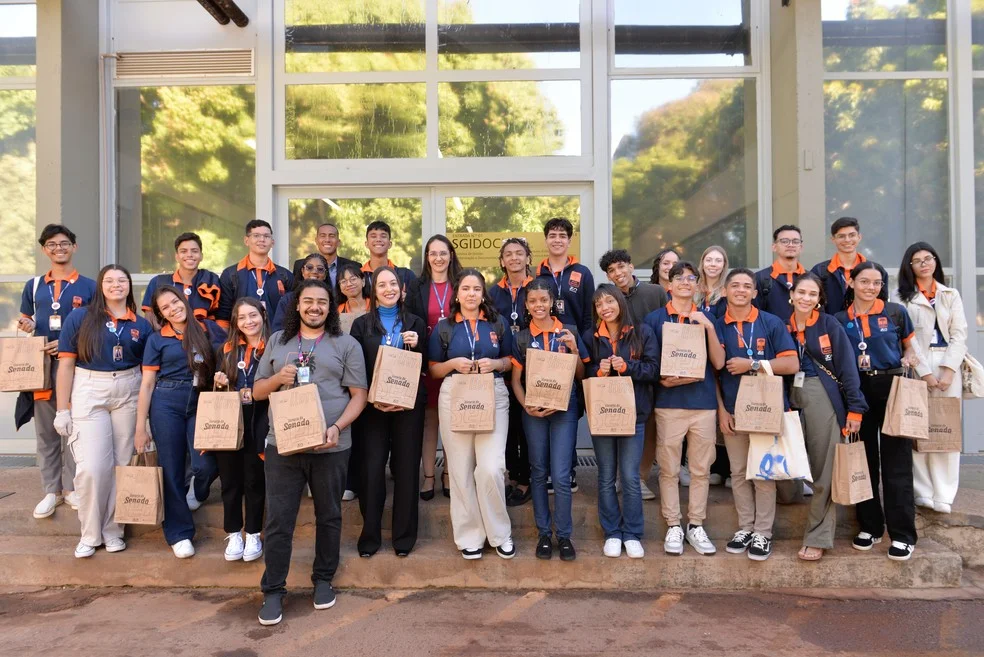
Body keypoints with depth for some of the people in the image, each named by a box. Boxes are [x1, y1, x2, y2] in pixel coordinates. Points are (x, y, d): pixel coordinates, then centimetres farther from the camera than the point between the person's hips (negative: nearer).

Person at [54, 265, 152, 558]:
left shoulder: (141, 325, 6)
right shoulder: (79, 317, -1)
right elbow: (66, 365, -1)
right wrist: (62, 410, -5)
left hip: (129, 393, 3)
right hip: (88, 393, -2)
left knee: (122, 463, 7)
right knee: (91, 467, -7)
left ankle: (112, 529, 22)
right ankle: (90, 534, 12)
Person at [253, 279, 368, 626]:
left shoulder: (346, 344, 3)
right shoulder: (277, 341, 12)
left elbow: (359, 395, -1)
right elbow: (258, 391, 14)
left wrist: (337, 427, -17)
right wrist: (278, 379, -8)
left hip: (330, 446, -1)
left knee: (328, 516, 12)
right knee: (278, 519, 3)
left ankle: (323, 580, 31)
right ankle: (273, 590, 17)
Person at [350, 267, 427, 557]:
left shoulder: (415, 323, 8)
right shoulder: (362, 324, 5)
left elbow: (425, 366, 9)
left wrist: (417, 345, -10)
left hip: (408, 404, 1)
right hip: (372, 405, -1)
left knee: (406, 467, 4)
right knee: (372, 467, -1)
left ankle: (404, 536, 17)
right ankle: (369, 535, 14)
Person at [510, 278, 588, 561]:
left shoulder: (568, 332, 3)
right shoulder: (521, 338, 5)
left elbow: (581, 376, 6)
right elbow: (516, 380, 5)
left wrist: (574, 350, -10)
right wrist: (526, 406, -10)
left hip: (564, 409, -1)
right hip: (534, 411, 2)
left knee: (561, 475, -4)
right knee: (538, 473, 9)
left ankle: (564, 535, 12)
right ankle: (544, 533, 22)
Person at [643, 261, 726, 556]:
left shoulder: (706, 319, 10)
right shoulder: (654, 319, 5)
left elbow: (719, 363, 2)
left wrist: (709, 328, -9)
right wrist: (664, 379, -14)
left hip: (704, 402, 2)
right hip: (669, 403, -2)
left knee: (701, 469, 8)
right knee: (669, 469, 3)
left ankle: (696, 526, 20)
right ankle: (673, 527, 15)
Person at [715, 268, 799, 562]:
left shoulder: (772, 323, -2)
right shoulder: (716, 327, 3)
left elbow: (791, 364, -6)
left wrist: (752, 364, -14)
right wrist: (721, 410, -1)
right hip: (732, 411, 2)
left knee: (764, 473, 3)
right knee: (738, 473, 10)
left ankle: (763, 533, 13)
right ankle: (745, 528, 21)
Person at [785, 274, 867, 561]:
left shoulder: (830, 324, 0)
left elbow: (847, 367, -4)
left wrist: (855, 408, -9)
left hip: (824, 399, -3)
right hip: (791, 399, 3)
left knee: (824, 469, 0)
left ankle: (818, 537, 8)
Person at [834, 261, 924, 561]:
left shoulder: (895, 312, 2)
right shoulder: (840, 320, 4)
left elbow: (910, 343, 13)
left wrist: (910, 358, -9)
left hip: (892, 388, -2)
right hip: (857, 392, 2)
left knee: (896, 461, -1)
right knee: (863, 460, 9)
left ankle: (902, 534, 7)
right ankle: (870, 526, 21)